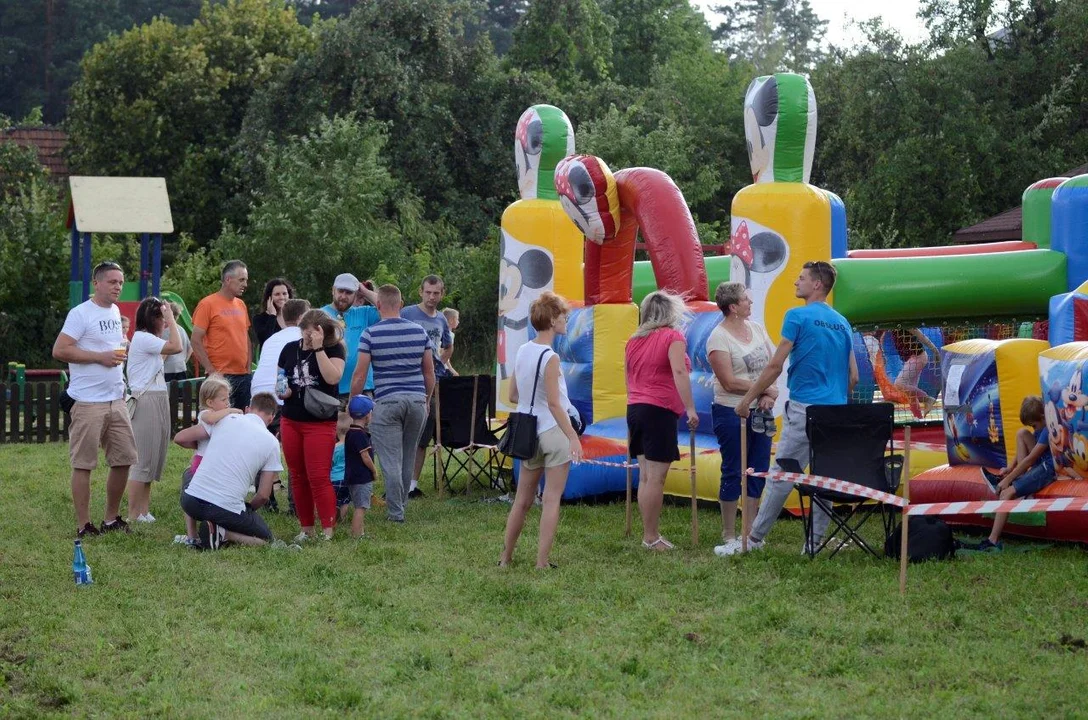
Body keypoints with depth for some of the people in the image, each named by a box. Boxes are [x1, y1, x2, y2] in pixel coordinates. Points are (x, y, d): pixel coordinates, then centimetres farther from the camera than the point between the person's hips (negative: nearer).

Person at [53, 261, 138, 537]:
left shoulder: (115, 312, 15)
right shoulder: (81, 314, -10)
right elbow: (59, 350, -17)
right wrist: (101, 356, -16)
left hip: (116, 399, 8)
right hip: (88, 401, -8)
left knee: (124, 459, 10)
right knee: (83, 464, -1)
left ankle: (111, 519, 23)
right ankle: (84, 526, 4)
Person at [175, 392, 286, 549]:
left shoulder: (225, 419, 8)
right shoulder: (271, 443, 5)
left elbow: (180, 438, 10)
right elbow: (263, 495, 4)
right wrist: (247, 509, 26)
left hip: (191, 501, 3)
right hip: (227, 509, -3)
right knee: (265, 538, 21)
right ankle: (221, 533, -7)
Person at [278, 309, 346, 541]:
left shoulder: (333, 349, -4)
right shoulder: (289, 349, 8)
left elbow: (333, 378, -21)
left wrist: (318, 348, -22)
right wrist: (281, 391, -5)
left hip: (321, 423, -5)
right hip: (290, 422, 5)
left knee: (318, 477, -10)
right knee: (298, 477, 8)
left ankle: (328, 531, -8)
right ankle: (306, 528, 17)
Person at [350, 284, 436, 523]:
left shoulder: (371, 334, -6)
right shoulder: (419, 332, 5)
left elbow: (360, 375, -7)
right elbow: (429, 372, 10)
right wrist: (427, 400, 22)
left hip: (387, 402, -4)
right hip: (416, 399, 4)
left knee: (391, 460, -1)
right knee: (408, 458, 16)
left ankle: (395, 511, 0)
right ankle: (401, 503, 26)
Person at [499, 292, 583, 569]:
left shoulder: (522, 351, 6)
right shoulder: (550, 358, -15)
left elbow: (513, 396, 11)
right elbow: (554, 404, -19)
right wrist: (573, 437, -20)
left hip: (529, 430, 7)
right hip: (554, 431, -7)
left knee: (523, 499, 16)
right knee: (552, 499, -1)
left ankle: (506, 557, 22)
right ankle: (542, 561, -2)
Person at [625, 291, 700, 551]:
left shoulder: (634, 340, 15)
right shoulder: (672, 337, -6)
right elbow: (679, 372, -18)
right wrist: (690, 408, -20)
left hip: (635, 409, 8)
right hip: (660, 411, -7)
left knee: (645, 475, 11)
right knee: (656, 477, -5)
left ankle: (649, 533, 15)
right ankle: (651, 537, -4)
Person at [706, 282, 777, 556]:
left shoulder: (756, 328, 9)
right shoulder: (719, 338, -11)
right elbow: (729, 382, -17)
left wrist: (770, 395, -10)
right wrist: (766, 389, -12)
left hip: (760, 412, 6)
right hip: (732, 412, -6)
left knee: (758, 471, 8)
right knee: (733, 472, 0)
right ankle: (729, 536, 7)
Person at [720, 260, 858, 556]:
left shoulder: (798, 316, -6)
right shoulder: (843, 323, 15)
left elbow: (775, 365, -9)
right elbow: (853, 376, 16)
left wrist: (748, 398, -2)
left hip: (804, 408, -7)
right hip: (836, 413, 7)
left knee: (782, 475, -3)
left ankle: (755, 538, 2)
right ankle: (814, 542, 9)